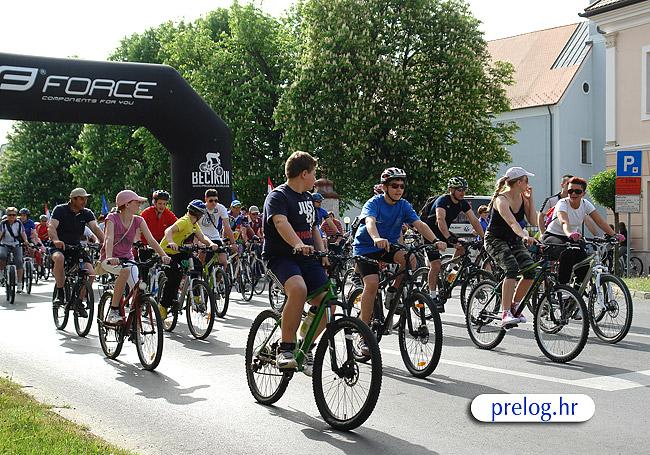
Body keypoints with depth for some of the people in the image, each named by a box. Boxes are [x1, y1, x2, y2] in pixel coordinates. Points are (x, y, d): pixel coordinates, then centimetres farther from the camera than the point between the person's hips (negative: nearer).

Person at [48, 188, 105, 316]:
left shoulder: (87, 213, 3)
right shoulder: (60, 210, -7)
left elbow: (95, 228, -12)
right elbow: (51, 227, -21)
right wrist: (56, 240, -43)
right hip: (59, 247, -4)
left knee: (91, 273, -17)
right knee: (59, 258, -40)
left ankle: (79, 302, 4)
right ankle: (59, 292, -21)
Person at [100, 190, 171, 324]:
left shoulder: (138, 221, -2)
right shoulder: (112, 218, -13)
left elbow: (151, 240, -12)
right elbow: (109, 239, -29)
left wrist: (163, 255, -28)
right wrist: (109, 257, -48)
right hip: (110, 260, -4)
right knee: (125, 271, -36)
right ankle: (113, 311, -26)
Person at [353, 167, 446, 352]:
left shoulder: (404, 206, -2)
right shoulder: (374, 203, -16)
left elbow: (419, 224, -15)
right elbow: (370, 222, -36)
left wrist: (435, 240, -33)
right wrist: (377, 238, -58)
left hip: (388, 247, 4)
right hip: (365, 248, -4)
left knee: (409, 259, -27)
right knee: (372, 283, -24)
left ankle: (393, 292, -1)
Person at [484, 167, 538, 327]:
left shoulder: (522, 198, 2)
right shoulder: (501, 200, -21)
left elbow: (533, 221, -5)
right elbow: (511, 222, -38)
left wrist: (530, 199, -7)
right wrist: (524, 235, -54)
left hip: (513, 240, 7)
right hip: (495, 240, -7)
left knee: (531, 270, -16)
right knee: (512, 269, -31)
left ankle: (515, 304, 5)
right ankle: (505, 314, -33)